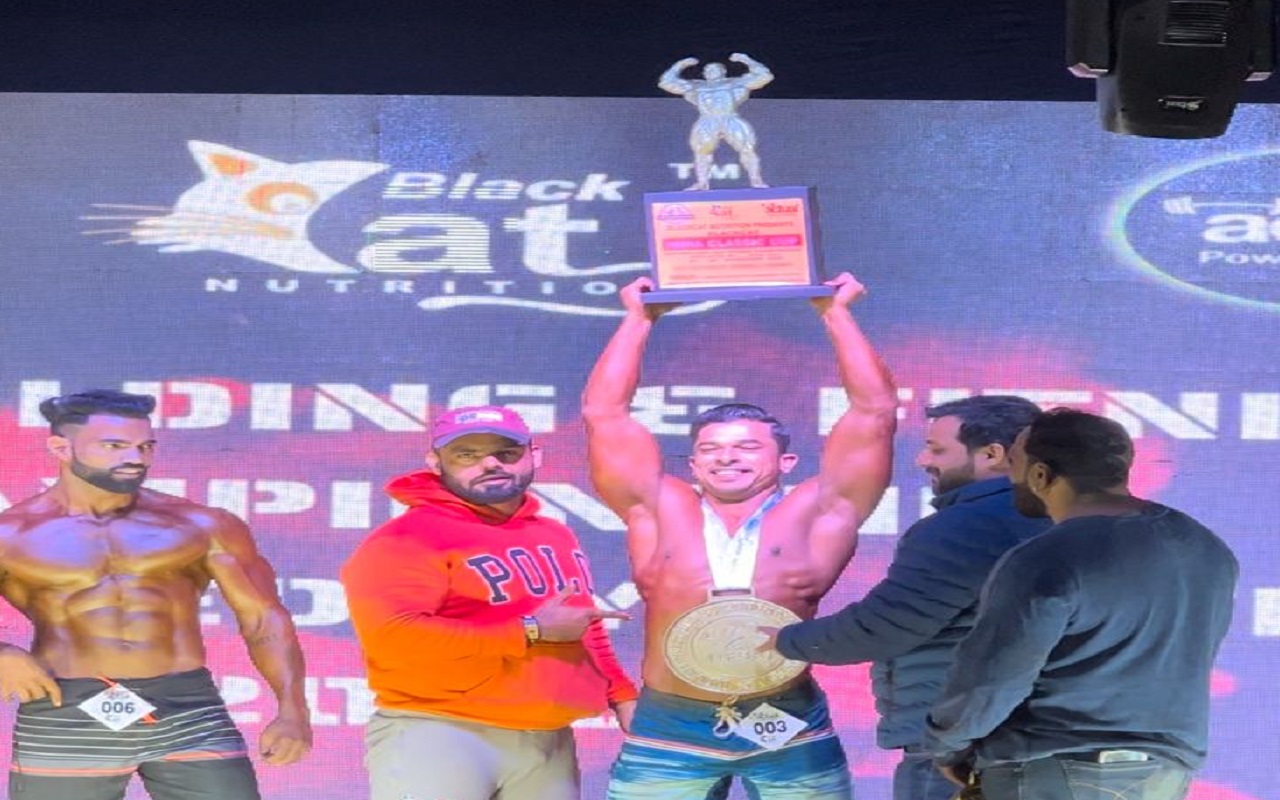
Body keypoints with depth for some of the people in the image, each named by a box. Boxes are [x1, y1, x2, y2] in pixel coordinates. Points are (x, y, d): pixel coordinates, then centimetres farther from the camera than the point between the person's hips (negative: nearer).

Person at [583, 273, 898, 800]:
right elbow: (604, 414, 9)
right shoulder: (660, 511, 8)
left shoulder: (814, 514, 5)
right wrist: (639, 321, 12)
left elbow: (875, 410, 4)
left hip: (789, 733, -1)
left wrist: (836, 314, 7)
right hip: (668, 732, 1)